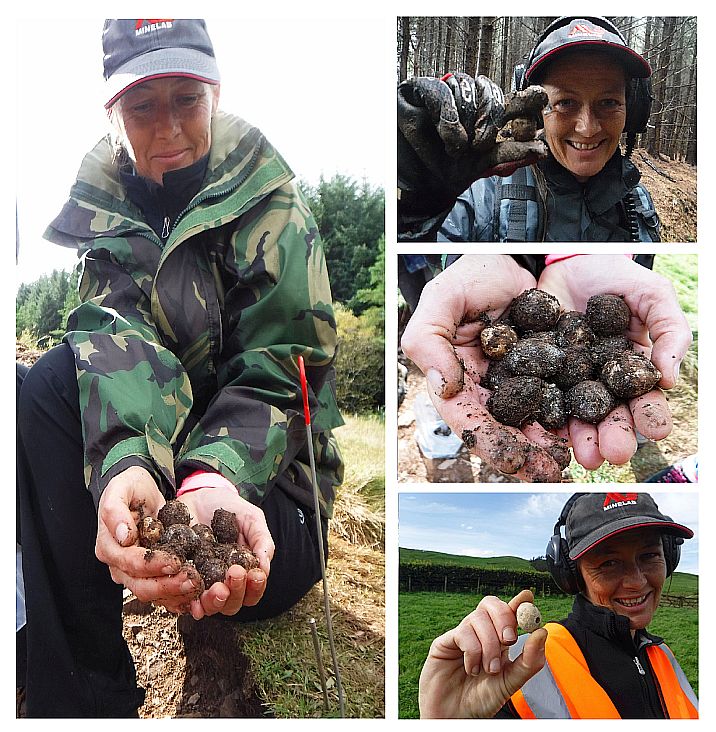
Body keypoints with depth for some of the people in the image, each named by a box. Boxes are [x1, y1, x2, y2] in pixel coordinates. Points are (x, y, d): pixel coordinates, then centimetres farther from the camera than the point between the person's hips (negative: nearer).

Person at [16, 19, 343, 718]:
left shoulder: (268, 200, -8)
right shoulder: (103, 198, 0)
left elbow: (277, 371, -19)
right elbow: (116, 332, -20)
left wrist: (215, 481, -41)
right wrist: (126, 464, -43)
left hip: (259, 458, -2)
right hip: (143, 440, 3)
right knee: (51, 383, -26)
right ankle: (78, 701, -20)